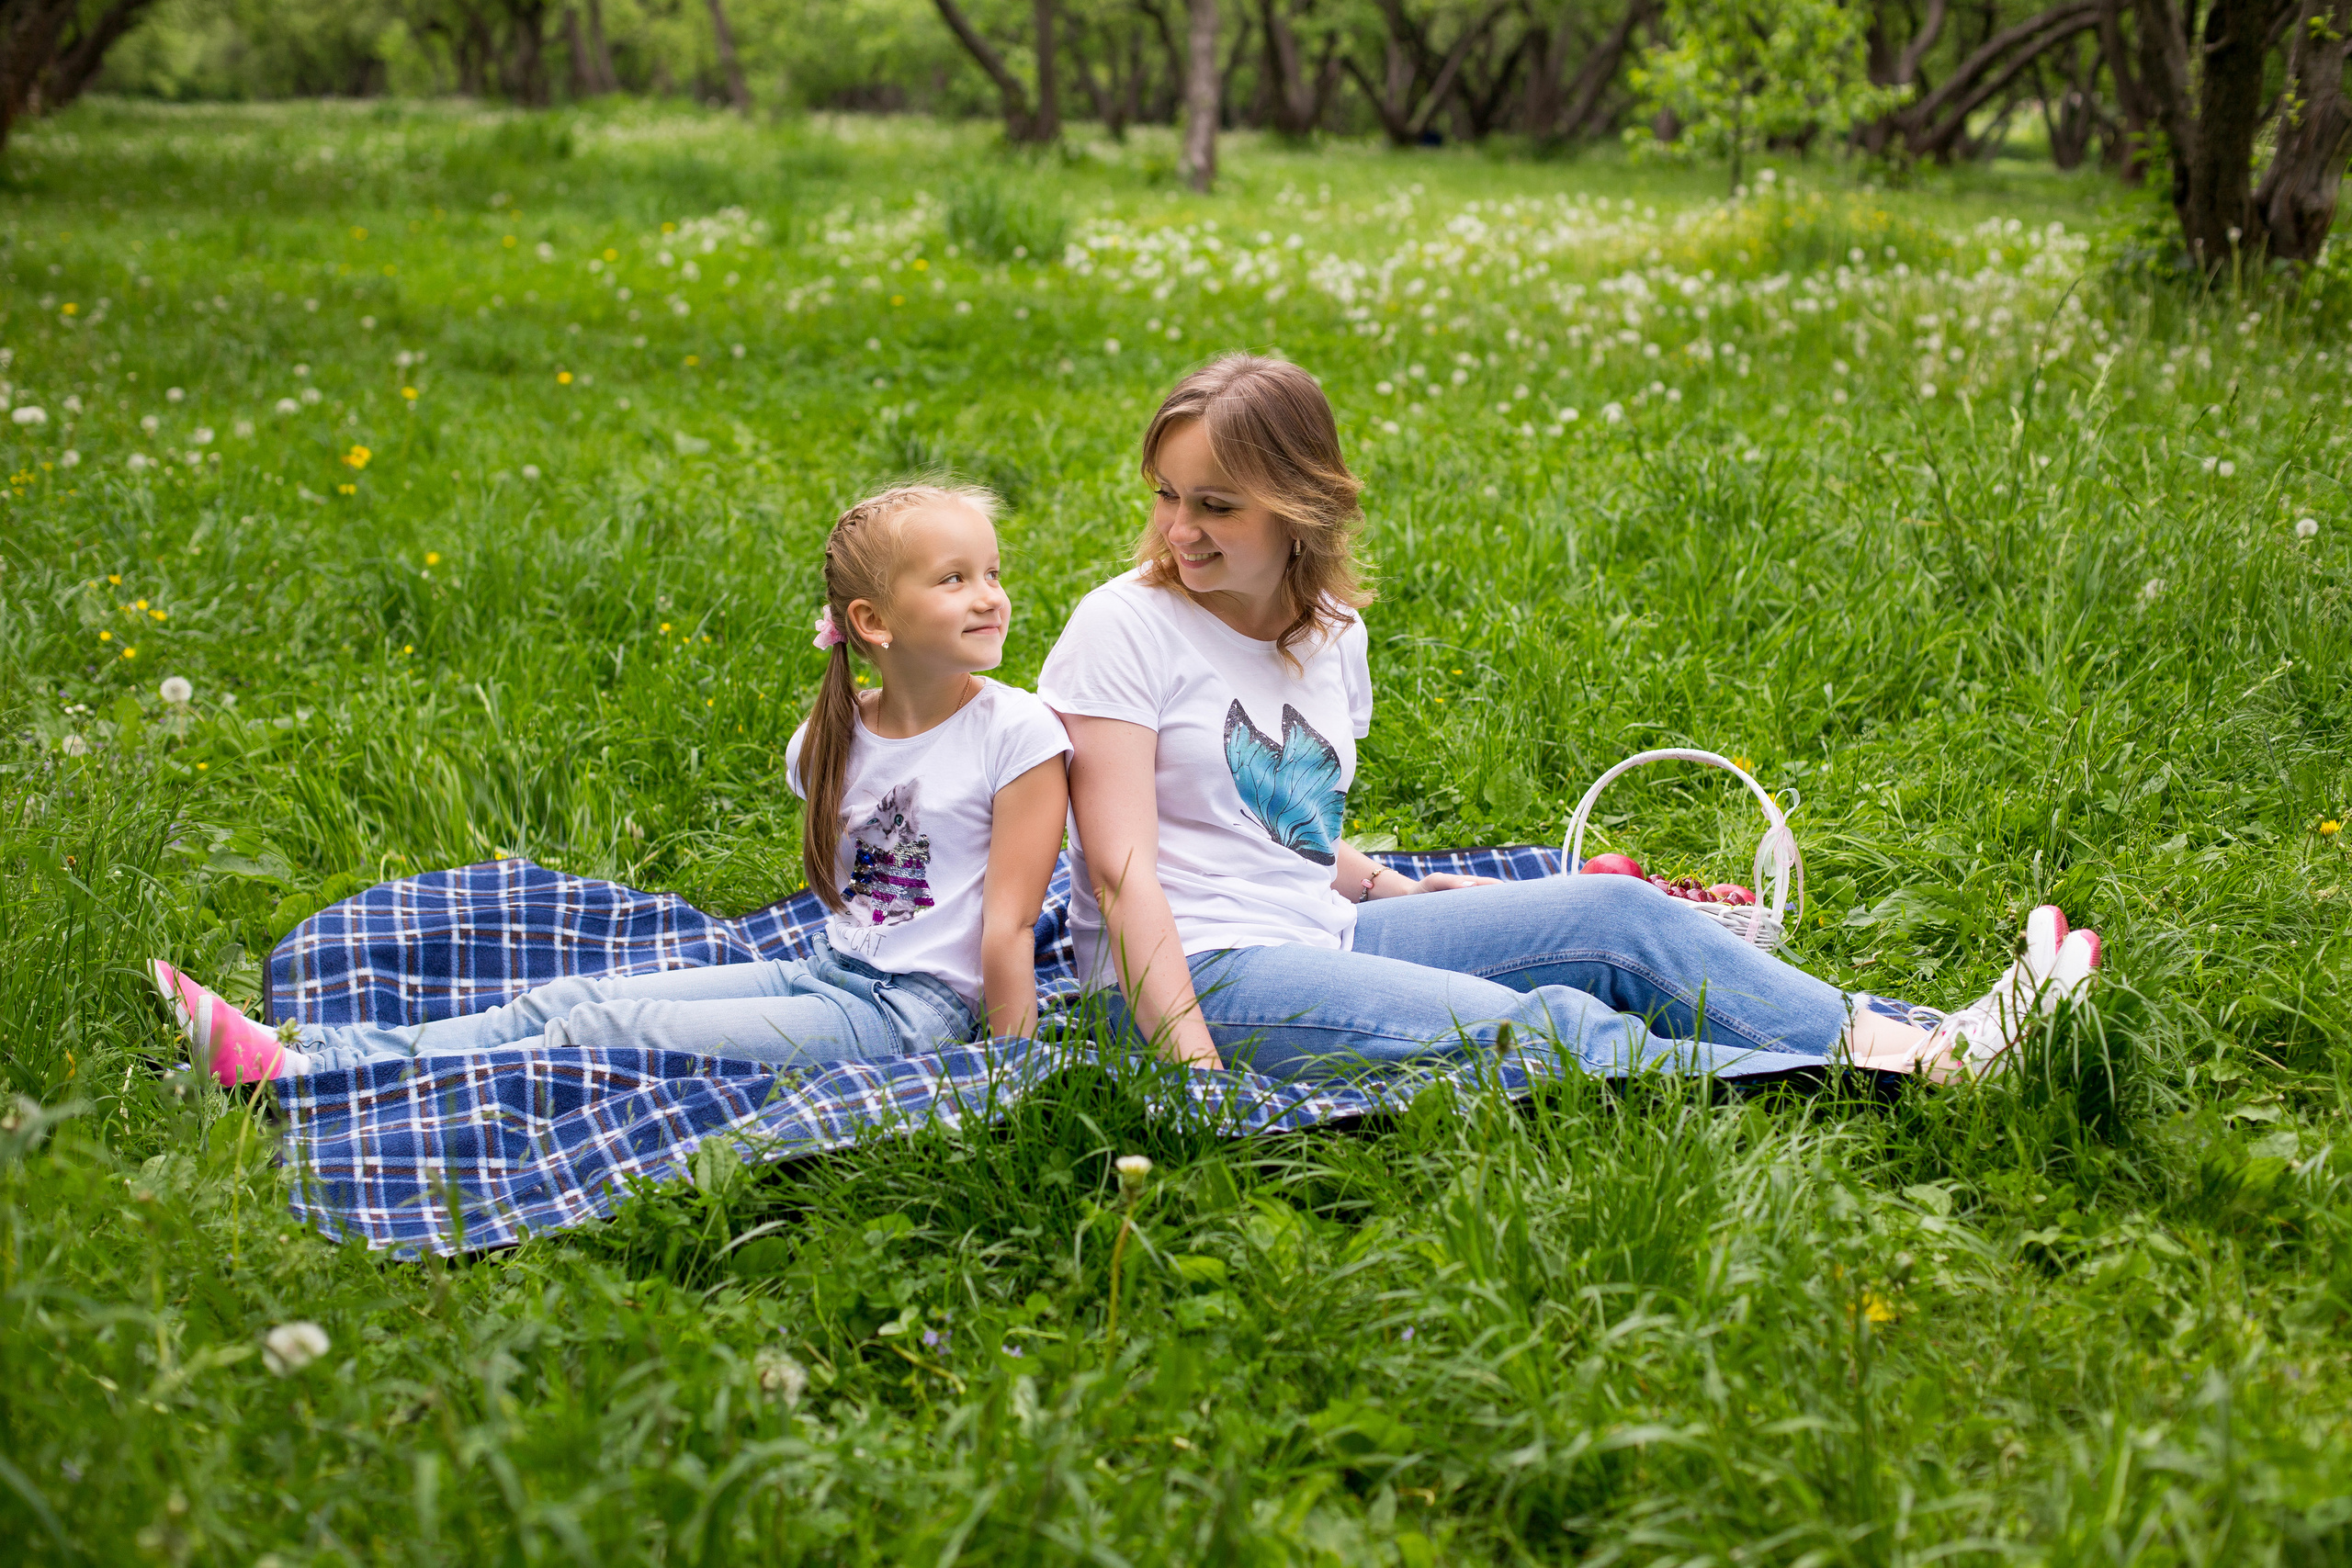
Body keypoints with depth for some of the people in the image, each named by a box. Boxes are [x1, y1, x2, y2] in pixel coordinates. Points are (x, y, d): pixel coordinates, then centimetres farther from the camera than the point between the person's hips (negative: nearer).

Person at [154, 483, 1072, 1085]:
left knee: (609, 1031, -17)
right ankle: (297, 1058, -11)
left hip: (914, 1012, -7)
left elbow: (1008, 928, -13)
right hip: (830, 972, 7)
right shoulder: (830, 742, 7)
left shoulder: (1019, 734, -12)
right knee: (573, 1000, -6)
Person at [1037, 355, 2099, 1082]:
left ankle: (1922, 1048, -12)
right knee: (1539, 1027, -25)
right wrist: (1194, 1072, -24)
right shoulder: (1124, 629, -9)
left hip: (1322, 939, 8)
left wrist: (1394, 890, 8)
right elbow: (1125, 870, -16)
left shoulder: (1331, 633, 13)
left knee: (1616, 912, -6)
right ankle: (1880, 1084, -33)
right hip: (1195, 976, -7)